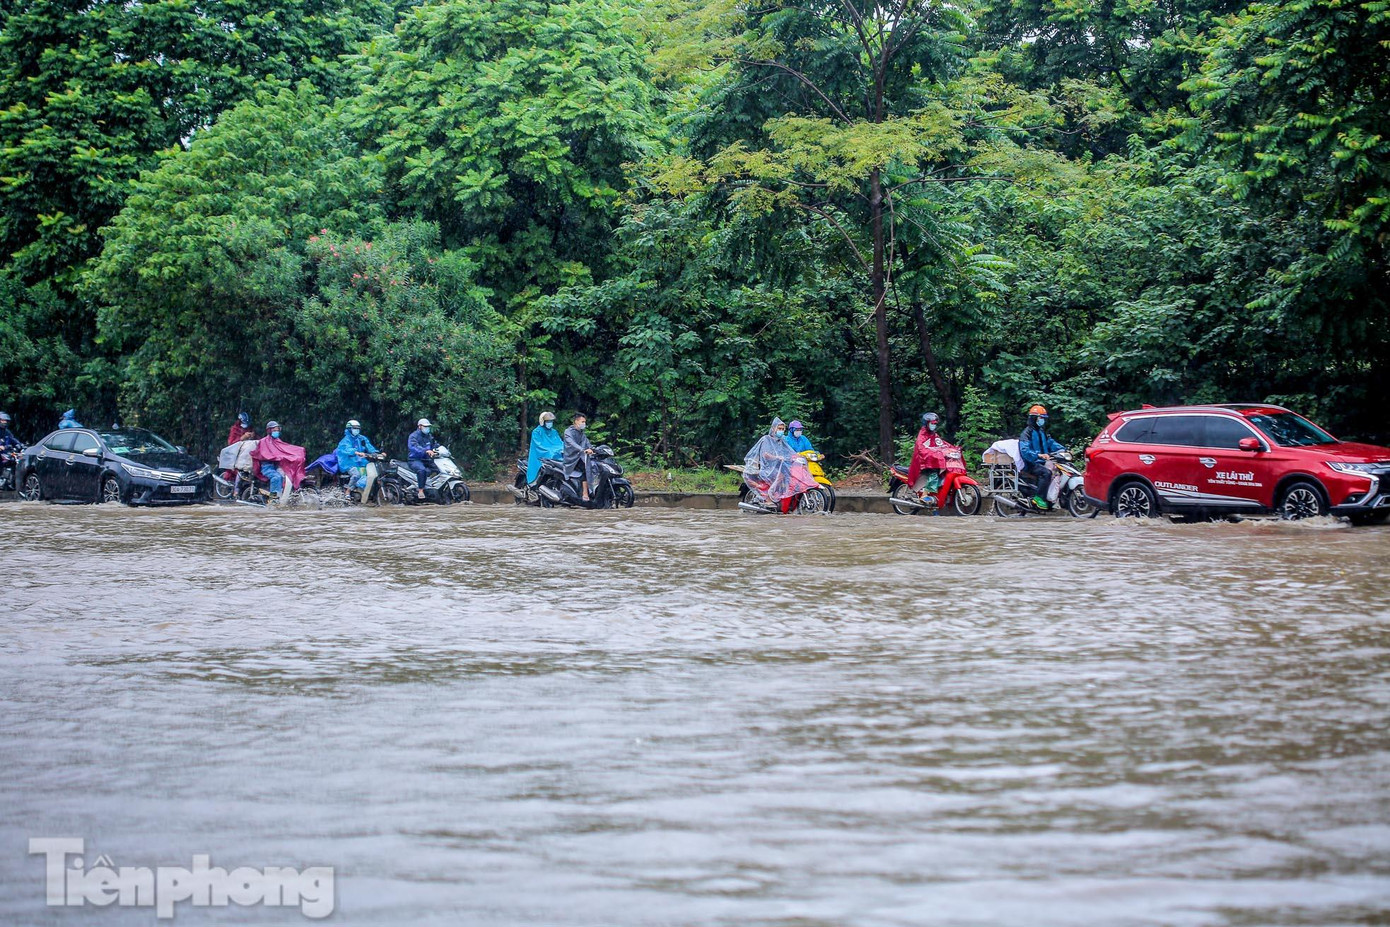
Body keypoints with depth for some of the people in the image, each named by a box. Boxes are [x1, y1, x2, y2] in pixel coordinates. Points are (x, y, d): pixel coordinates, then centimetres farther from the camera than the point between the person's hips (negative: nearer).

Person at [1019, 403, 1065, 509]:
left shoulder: (1042, 432, 21)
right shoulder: (1027, 433, -8)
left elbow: (1051, 443, 21)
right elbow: (1024, 450, -22)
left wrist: (1063, 450, 2)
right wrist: (1038, 455, -38)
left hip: (1042, 462, 8)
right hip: (1031, 464, -8)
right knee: (1046, 472, -34)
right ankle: (1039, 498, -31)